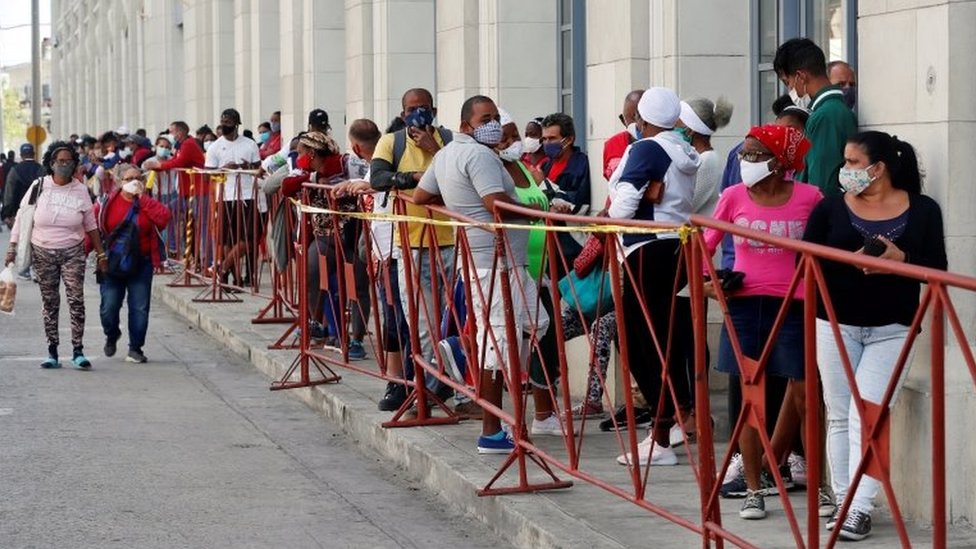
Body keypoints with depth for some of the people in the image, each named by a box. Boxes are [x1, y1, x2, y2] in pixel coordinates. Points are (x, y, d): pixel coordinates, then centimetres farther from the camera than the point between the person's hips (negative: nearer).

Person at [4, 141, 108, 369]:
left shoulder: (80, 190, 1)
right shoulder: (39, 187, -1)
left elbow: (91, 225, 8)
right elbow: (21, 216, 4)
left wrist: (101, 254, 7)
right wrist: (13, 246, -2)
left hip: (72, 253, 0)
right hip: (43, 253, 0)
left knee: (76, 300, -9)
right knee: (49, 302, 5)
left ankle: (77, 351, -7)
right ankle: (52, 352, 10)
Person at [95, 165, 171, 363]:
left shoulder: (147, 203, 4)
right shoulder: (107, 202, 0)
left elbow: (164, 217, -15)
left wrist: (143, 198, -14)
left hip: (140, 264, 1)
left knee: (140, 308, -1)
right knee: (109, 306, -3)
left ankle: (135, 349, 11)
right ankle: (112, 336, 28)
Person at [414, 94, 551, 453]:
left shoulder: (446, 154, 17)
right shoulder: (478, 155, -14)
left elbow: (421, 196, 27)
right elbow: (499, 205, -23)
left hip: (478, 258, 11)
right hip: (496, 259, -11)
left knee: (537, 326, 15)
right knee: (497, 342, -9)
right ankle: (492, 433, -7)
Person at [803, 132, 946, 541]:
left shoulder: (922, 210, 1)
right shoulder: (831, 207, 3)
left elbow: (938, 268, -1)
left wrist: (901, 258, -19)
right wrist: (849, 260, -19)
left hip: (891, 328, -2)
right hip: (836, 324, 2)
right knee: (839, 415, 7)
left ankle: (861, 508, -10)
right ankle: (844, 502, 15)